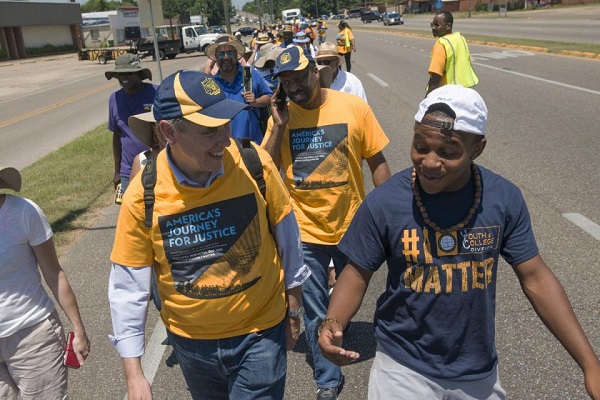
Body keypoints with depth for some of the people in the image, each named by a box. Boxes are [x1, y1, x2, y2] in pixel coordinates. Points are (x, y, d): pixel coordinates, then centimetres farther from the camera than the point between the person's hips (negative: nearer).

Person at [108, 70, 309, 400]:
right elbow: (128, 286, -9)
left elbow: (286, 234, -4)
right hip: (190, 338, 2)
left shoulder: (254, 163, -19)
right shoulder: (142, 195, -19)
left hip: (260, 331, -2)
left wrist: (293, 310, 6)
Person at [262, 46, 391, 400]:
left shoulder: (354, 107, -10)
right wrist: (279, 125, -16)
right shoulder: (281, 115, -4)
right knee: (316, 313, 11)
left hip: (352, 225, 0)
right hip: (306, 230, 0)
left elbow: (377, 162, -3)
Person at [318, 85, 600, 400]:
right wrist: (332, 323, -27)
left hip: (479, 370, 3)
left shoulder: (504, 199, -12)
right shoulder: (384, 202, -19)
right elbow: (358, 273, -8)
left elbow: (535, 278, -5)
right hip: (404, 368, -2)